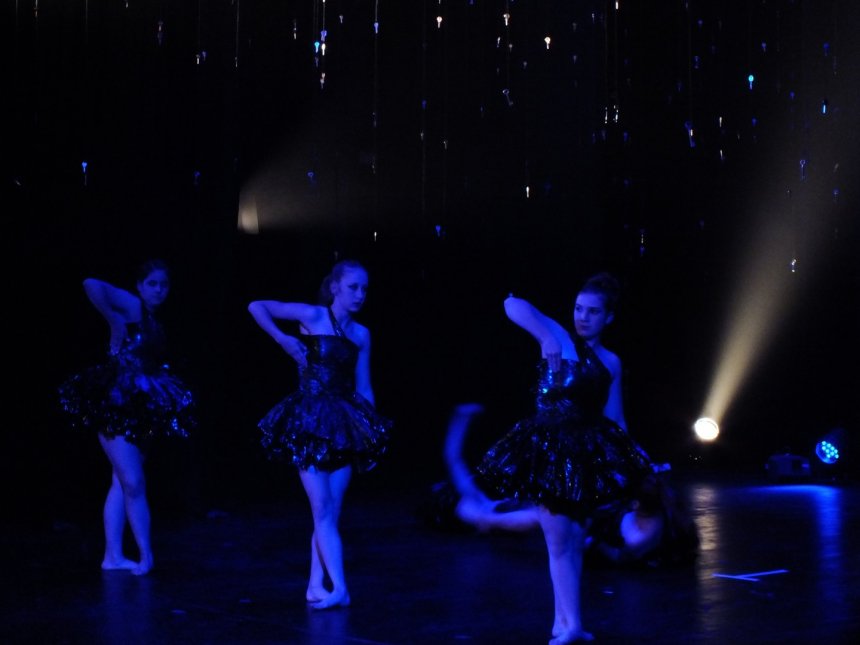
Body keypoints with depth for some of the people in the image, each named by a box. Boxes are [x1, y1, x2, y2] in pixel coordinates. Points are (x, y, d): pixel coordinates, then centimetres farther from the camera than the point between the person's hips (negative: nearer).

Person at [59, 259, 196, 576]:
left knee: (122, 482, 10)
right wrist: (113, 320, -17)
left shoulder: (153, 321, 15)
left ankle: (113, 555, 14)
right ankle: (146, 556, -4)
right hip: (116, 404, -8)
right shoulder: (131, 306, -8)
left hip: (139, 409, 8)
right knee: (132, 484, -9)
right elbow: (91, 285, -23)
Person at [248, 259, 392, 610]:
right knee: (323, 509, -8)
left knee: (330, 512, 5)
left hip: (344, 424, 5)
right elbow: (256, 306, 0)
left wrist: (372, 431, 9)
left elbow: (363, 388, 13)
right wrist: (283, 340, -7)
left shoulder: (361, 334, 9)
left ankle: (316, 585, 13)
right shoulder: (313, 316, -3)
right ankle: (339, 588, -13)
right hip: (310, 421, -5)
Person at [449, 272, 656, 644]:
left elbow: (614, 418, 12)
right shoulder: (556, 338, -6)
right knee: (559, 542, 0)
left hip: (589, 453, 5)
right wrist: (549, 340, -16)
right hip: (550, 450, -5)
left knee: (573, 540, 11)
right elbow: (513, 306, -16)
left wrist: (635, 460, 9)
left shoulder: (611, 363, 8)